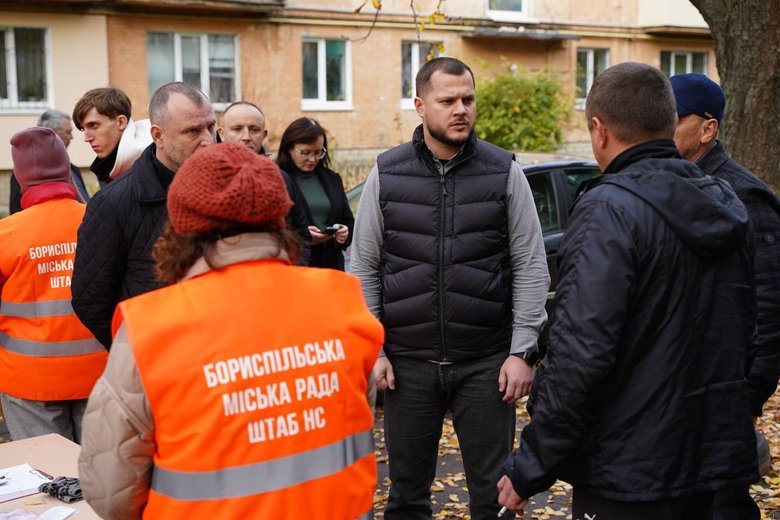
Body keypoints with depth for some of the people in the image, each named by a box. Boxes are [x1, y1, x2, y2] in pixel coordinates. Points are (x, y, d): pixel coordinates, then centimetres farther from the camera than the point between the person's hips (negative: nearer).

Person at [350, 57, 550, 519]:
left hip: (486, 361, -1)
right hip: (408, 361, 1)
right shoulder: (387, 174, 2)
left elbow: (531, 267, -1)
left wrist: (522, 350, -6)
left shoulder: (504, 172, 0)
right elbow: (365, 268, 5)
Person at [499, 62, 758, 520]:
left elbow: (580, 354, -26)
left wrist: (530, 469, -18)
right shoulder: (727, 205, 7)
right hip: (718, 463, 8)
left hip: (628, 475, -8)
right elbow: (746, 333, 16)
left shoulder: (609, 210, -19)